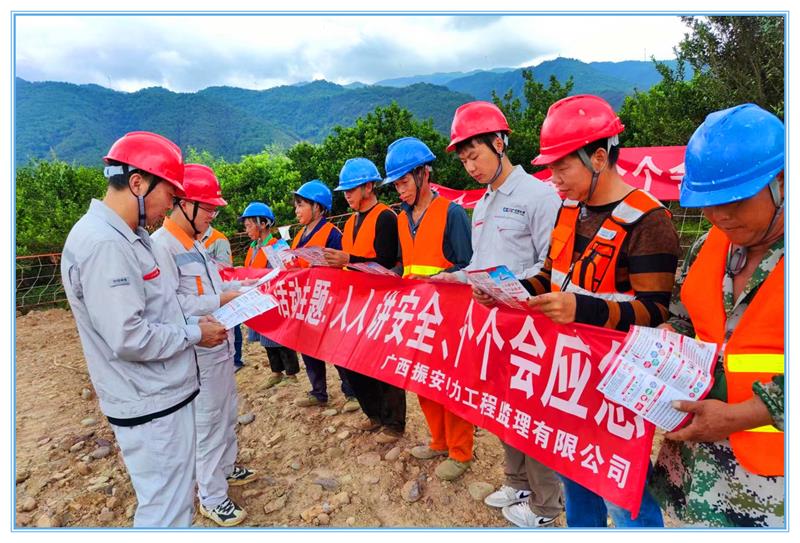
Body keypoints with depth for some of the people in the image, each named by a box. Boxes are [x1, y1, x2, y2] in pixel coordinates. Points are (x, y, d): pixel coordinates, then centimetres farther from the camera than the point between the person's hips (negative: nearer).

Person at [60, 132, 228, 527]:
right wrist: (195, 334, -13)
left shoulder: (125, 236, 9)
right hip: (151, 406, -10)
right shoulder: (103, 244, -24)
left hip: (163, 394, 10)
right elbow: (129, 339, -27)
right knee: (165, 511, 6)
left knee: (177, 497, 24)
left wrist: (200, 316, 4)